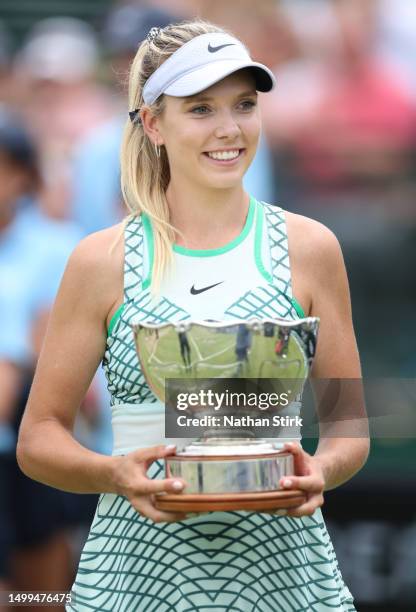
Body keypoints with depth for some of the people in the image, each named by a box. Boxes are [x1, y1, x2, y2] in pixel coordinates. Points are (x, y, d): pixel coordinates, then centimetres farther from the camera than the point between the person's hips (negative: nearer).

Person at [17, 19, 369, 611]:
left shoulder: (309, 250, 4)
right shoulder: (102, 262, 1)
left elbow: (350, 426, 7)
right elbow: (39, 436, 3)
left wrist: (321, 471, -14)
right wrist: (116, 474, -16)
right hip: (136, 564, 0)